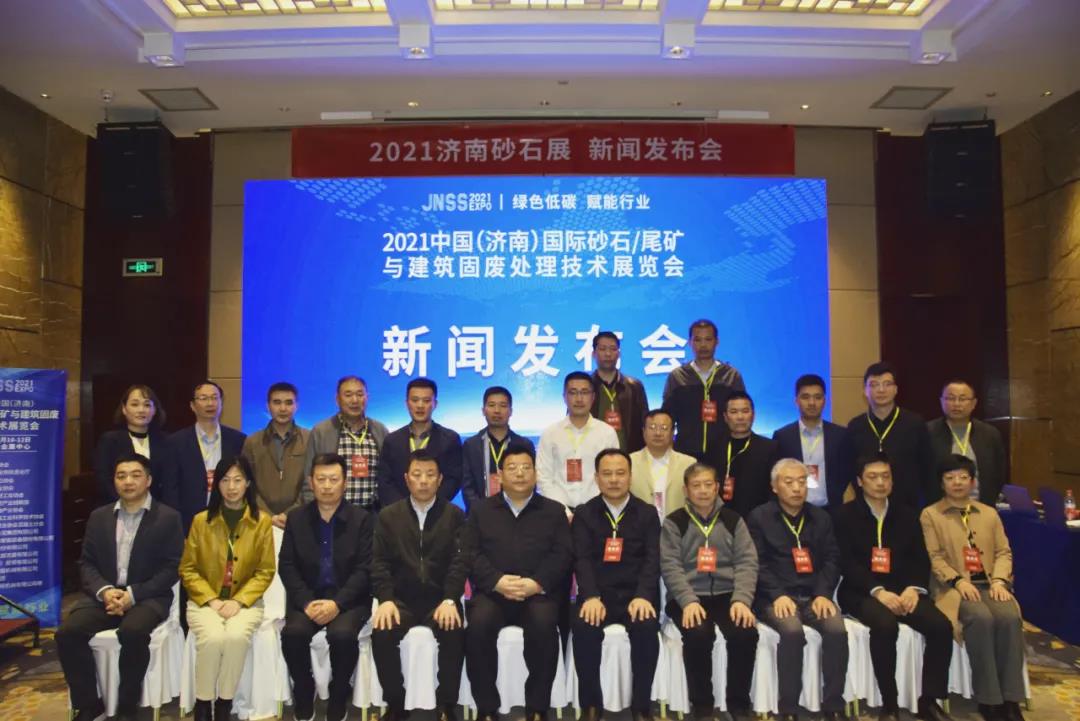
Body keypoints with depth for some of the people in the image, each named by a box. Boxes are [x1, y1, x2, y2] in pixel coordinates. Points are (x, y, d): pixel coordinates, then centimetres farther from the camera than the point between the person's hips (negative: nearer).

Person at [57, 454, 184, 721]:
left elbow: (171, 568, -6)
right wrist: (104, 590, -11)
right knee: (68, 632, -22)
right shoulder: (99, 516, 13)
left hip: (147, 596, -4)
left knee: (133, 632, -33)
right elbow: (87, 562, 9)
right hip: (103, 593, 4)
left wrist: (133, 594, -18)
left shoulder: (168, 517, -1)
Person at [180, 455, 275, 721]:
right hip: (205, 600, 0)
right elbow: (187, 569, 4)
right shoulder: (201, 520, 1)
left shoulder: (262, 522, -1)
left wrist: (238, 601, -13)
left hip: (245, 601, 0)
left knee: (237, 636, -30)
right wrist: (211, 600, -9)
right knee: (213, 638, -29)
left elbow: (265, 572, 0)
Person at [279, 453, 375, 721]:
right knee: (293, 633, -27)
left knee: (342, 634, -31)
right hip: (308, 597, 2)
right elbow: (286, 566, 1)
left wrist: (337, 603, -21)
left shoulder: (362, 519, -1)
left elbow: (364, 569, -7)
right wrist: (306, 602, -14)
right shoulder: (296, 518, 7)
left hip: (348, 599, -2)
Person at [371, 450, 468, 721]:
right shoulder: (388, 516, 11)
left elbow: (460, 560, -3)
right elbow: (379, 562, 2)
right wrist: (385, 599, -14)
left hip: (440, 598, -1)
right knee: (381, 634, -27)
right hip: (401, 599, 1)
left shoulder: (454, 515, 7)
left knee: (454, 633, -30)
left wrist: (450, 600, -18)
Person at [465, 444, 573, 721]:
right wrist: (497, 581, -14)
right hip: (492, 591, 1)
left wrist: (537, 583, -15)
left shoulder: (554, 511, 14)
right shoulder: (481, 509, 16)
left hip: (538, 592, 0)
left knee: (544, 624, -32)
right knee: (478, 623, -30)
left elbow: (562, 555, 3)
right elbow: (471, 553, 4)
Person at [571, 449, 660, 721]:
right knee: (584, 628, -30)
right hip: (597, 594, 0)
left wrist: (642, 596, -20)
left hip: (635, 594, 0)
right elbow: (582, 559, -4)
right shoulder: (584, 514, 8)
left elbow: (652, 559, -2)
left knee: (647, 627, -31)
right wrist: (591, 597, -23)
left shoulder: (647, 513, 10)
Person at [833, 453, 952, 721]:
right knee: (885, 625, -34)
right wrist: (877, 590, -21)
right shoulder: (845, 515, 3)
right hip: (862, 592, -4)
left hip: (903, 590, 4)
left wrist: (914, 588, -12)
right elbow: (846, 563, -7)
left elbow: (920, 559, 9)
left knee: (941, 626, -22)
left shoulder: (906, 515, 16)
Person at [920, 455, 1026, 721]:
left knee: (1009, 617, -29)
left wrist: (999, 580, -7)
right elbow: (934, 557, -1)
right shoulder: (930, 514, 8)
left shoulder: (989, 513, 21)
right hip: (954, 587, -3)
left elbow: (1003, 552, 12)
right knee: (981, 618, -33)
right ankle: (988, 698, -23)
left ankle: (1010, 698, -21)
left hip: (989, 584, 3)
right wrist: (958, 581, -16)